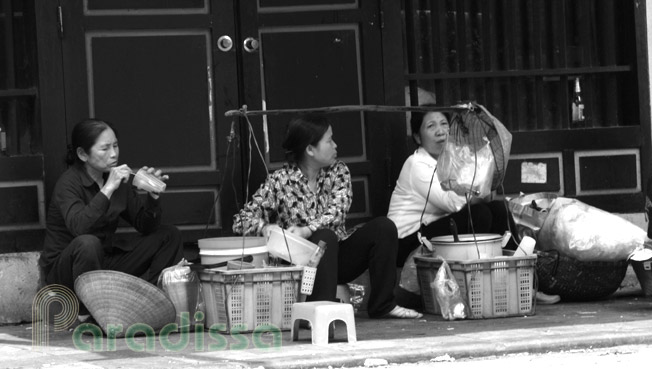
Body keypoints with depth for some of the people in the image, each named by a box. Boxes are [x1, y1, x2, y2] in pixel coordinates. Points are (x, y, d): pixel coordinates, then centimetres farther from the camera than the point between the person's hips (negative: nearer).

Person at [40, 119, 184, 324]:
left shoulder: (117, 179, 4)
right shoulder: (68, 183, -16)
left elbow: (146, 226, 6)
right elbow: (79, 227, -36)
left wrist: (153, 195, -13)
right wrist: (108, 189, -36)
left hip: (105, 261, 7)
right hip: (64, 271, -7)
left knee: (169, 235, 0)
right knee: (88, 243, -40)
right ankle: (86, 317, -22)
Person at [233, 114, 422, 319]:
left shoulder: (338, 172, 2)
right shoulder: (279, 182, -7)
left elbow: (337, 212, -15)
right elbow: (241, 221, -9)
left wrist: (307, 230, -34)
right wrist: (265, 227, -32)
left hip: (338, 256, 4)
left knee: (383, 227, -16)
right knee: (325, 236, -34)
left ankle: (382, 305, -12)